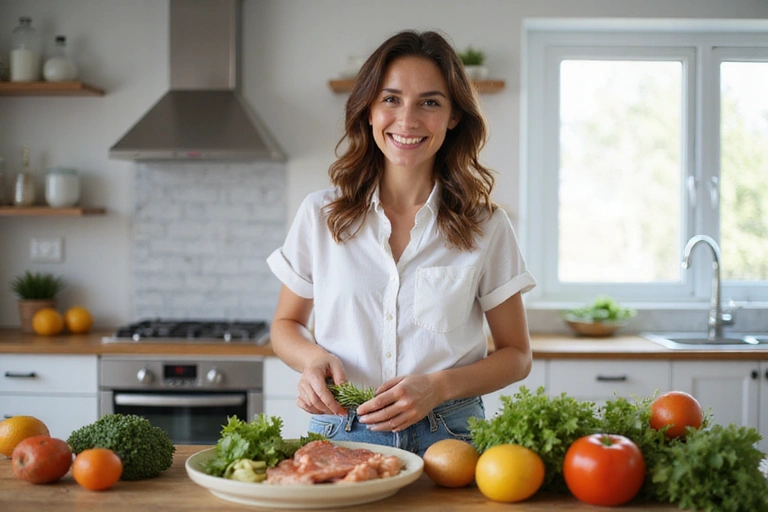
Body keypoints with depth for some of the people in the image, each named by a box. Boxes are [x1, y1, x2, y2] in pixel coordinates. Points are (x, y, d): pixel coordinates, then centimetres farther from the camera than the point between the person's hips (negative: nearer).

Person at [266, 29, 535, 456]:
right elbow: (287, 324, 17)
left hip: (447, 435, 0)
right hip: (339, 432, 0)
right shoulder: (320, 214, 5)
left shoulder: (485, 227, 2)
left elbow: (517, 355, 8)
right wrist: (312, 358, -7)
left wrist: (439, 386, -11)